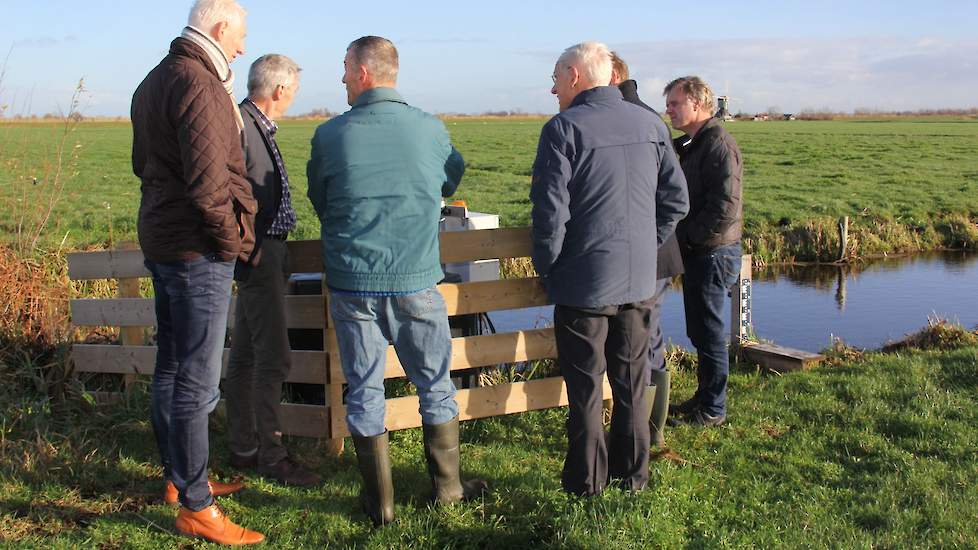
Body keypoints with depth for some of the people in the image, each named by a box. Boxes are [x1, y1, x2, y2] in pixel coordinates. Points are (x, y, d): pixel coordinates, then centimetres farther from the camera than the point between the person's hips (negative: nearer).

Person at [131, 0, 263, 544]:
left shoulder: (154, 81, 15)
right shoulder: (199, 85, -17)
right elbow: (207, 181, -23)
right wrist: (233, 241, -12)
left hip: (162, 240, 10)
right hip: (198, 251, -10)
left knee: (172, 368, 17)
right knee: (197, 380, -5)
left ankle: (179, 477, 31)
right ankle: (196, 507, 2)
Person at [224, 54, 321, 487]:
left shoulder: (258, 126, 15)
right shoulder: (239, 124, -16)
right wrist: (249, 248, -20)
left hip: (266, 252, 10)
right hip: (258, 254, -10)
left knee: (246, 354, 14)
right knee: (273, 357, -6)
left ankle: (243, 448, 24)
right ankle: (271, 455, 4)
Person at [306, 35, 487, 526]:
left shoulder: (330, 135, -6)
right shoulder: (430, 130, -3)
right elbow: (452, 181, 16)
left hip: (351, 284, 0)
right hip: (415, 283, 0)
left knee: (363, 391, 11)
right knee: (436, 386, 16)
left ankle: (379, 501, 18)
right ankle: (446, 487, 26)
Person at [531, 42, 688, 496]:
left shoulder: (563, 129, -13)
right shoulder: (651, 125, 5)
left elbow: (550, 210, -16)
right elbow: (676, 199, 7)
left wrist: (546, 268, -3)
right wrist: (645, 248, 14)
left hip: (584, 282, -5)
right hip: (640, 280, 5)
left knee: (585, 387, 7)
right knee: (632, 382, 17)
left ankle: (586, 480, 17)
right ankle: (632, 473, 28)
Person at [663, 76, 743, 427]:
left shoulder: (718, 144, -17)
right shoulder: (690, 145, 14)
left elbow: (725, 209, -24)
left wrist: (686, 237, -16)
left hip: (712, 254, -9)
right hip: (696, 253, 9)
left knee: (709, 333, 0)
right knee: (699, 331, 17)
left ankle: (712, 410, 10)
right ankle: (704, 398, 28)